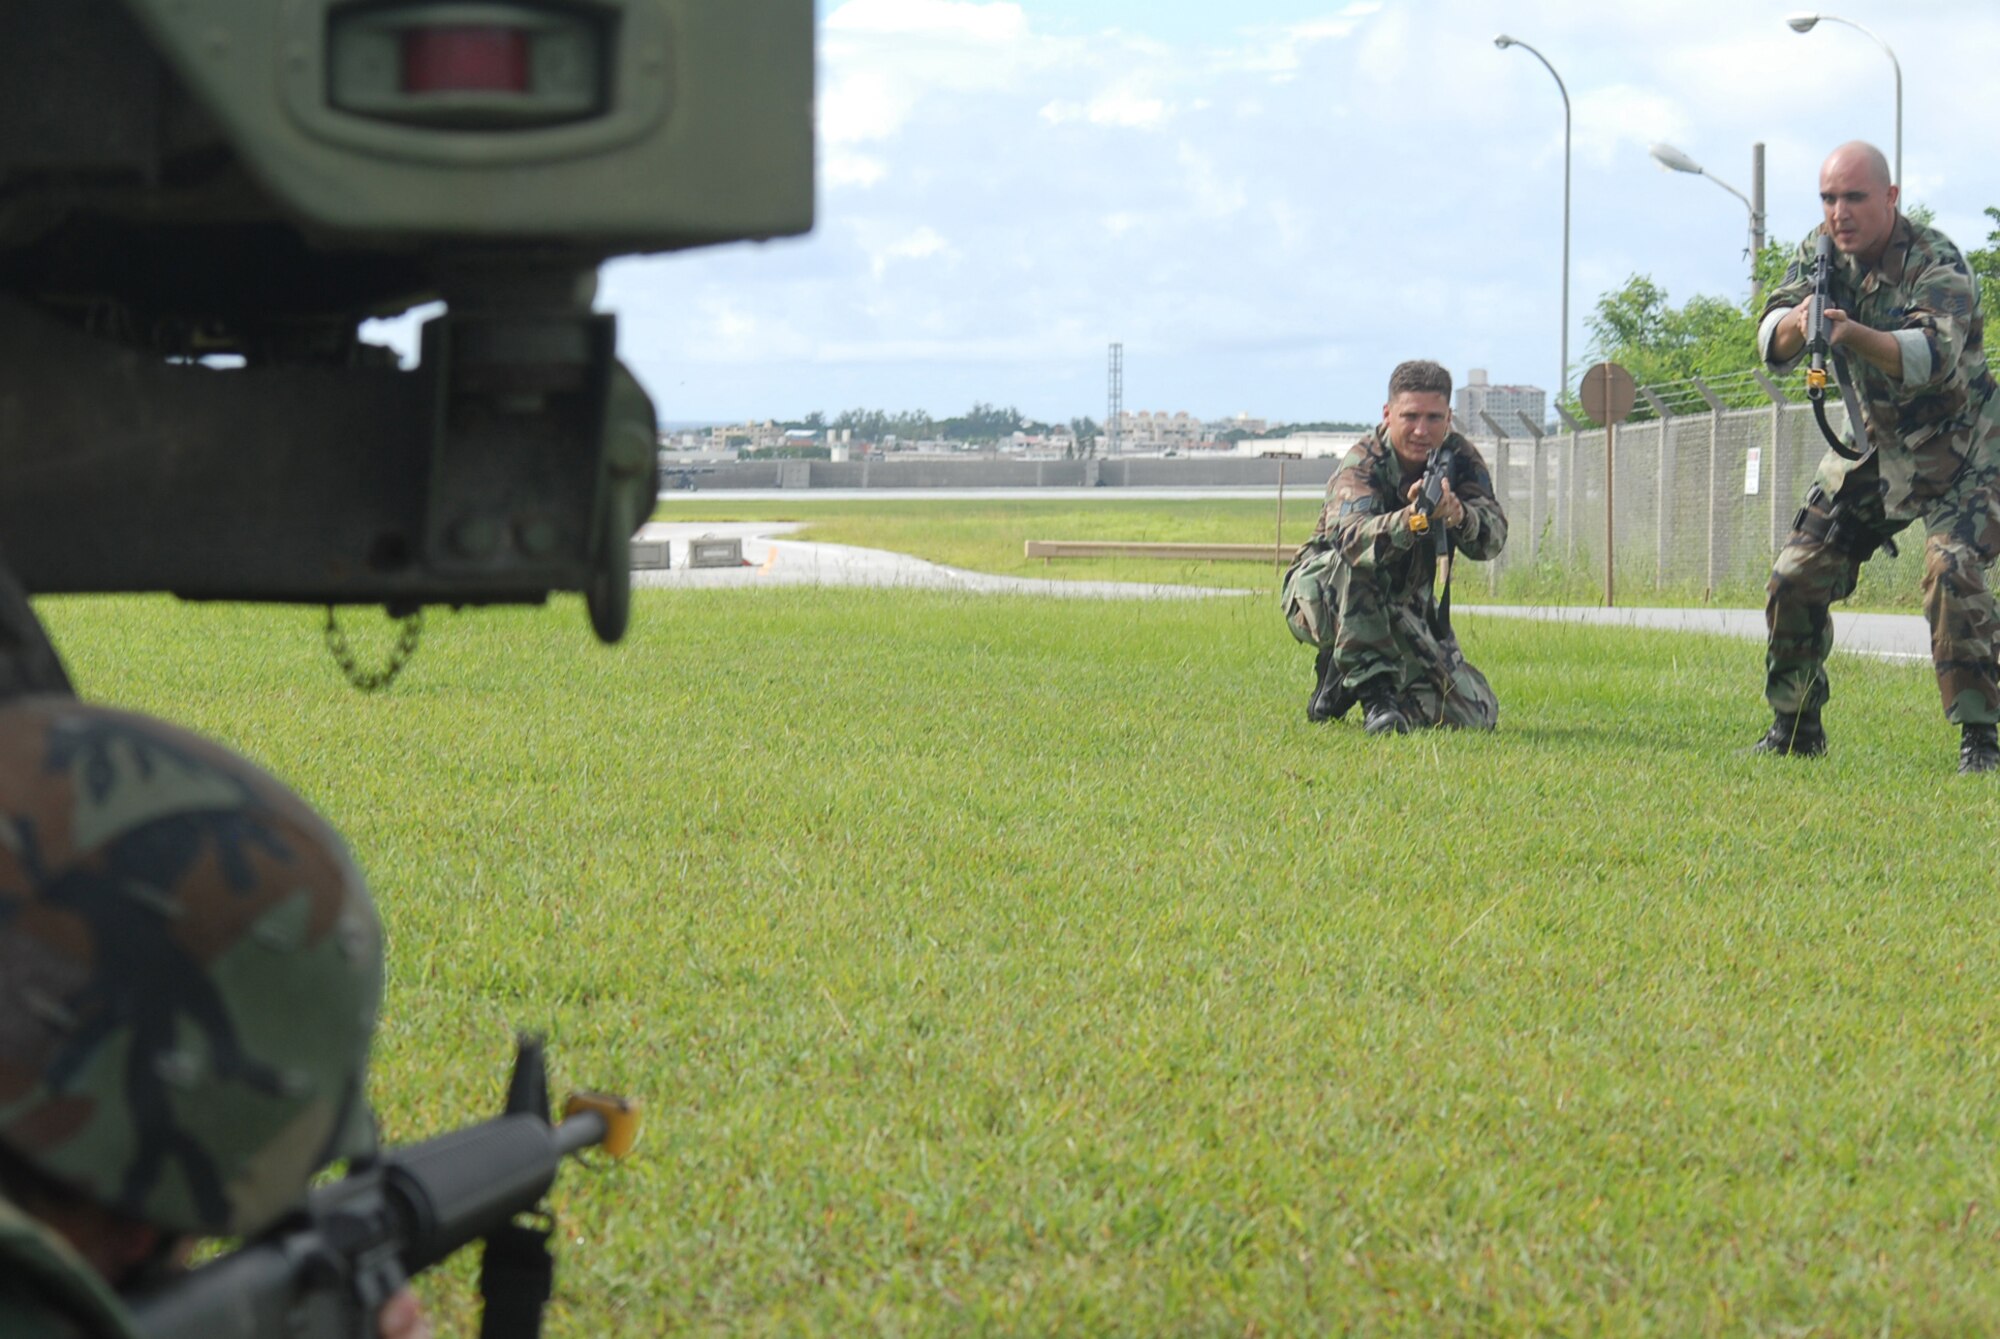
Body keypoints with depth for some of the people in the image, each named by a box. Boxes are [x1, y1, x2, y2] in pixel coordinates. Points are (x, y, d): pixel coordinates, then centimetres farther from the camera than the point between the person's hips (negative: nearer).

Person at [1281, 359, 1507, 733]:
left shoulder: (1459, 459, -11)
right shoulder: (1362, 465, -25)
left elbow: (1492, 539, -27)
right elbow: (1352, 535, -47)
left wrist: (1459, 516, -50)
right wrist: (1408, 520, -67)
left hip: (1403, 610, 5)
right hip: (1320, 599, -5)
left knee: (1475, 714, -5)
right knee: (1357, 560, -39)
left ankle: (1340, 681, 14)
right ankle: (1373, 689, -29)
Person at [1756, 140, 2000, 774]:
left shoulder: (1936, 262, -23)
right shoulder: (1822, 251, -4)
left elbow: (1934, 356, -40)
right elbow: (1773, 344, -14)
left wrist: (1854, 335, -56)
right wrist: (1798, 323, -38)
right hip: (1876, 446, 6)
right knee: (1796, 576, 2)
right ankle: (1795, 728, 19)